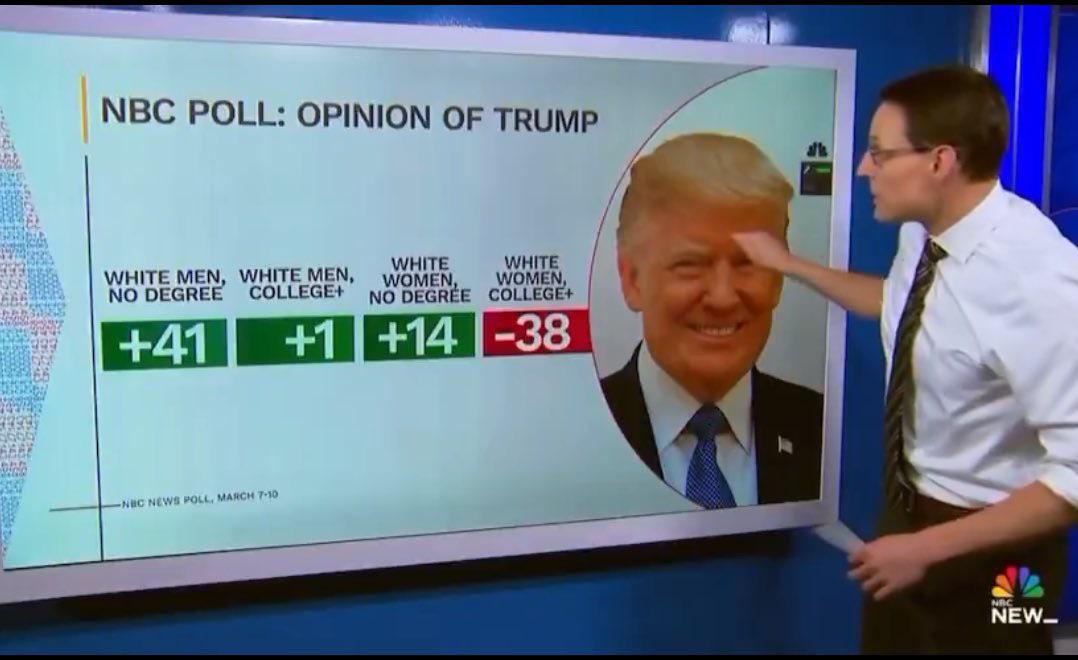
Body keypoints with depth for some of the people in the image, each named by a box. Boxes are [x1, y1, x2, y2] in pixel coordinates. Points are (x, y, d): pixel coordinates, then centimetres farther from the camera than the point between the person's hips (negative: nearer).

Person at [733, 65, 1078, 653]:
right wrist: (788, 264, 16)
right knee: (888, 642, 24)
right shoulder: (924, 234, -7)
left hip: (988, 547, -7)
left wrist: (929, 547, -26)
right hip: (908, 505, 7)